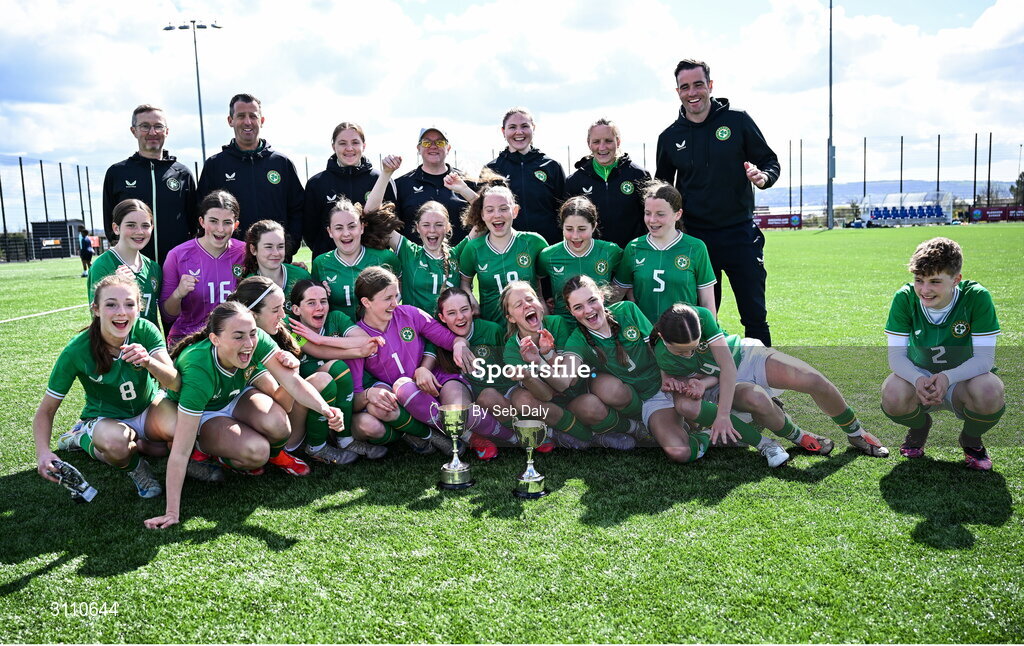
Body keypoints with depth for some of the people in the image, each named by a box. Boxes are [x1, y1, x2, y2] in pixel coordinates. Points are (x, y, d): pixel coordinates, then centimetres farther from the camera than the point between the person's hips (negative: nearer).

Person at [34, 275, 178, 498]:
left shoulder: (145, 330, -19)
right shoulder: (76, 351, -22)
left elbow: (174, 382, -28)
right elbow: (46, 411, -13)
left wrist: (149, 361, -49)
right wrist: (43, 452, -31)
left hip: (149, 407, 3)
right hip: (106, 419, -3)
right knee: (117, 443, -39)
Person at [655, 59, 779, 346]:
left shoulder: (737, 121, 0)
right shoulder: (670, 137, 7)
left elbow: (770, 161, 5)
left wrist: (763, 176, -18)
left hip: (740, 234, -2)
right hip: (695, 237, 2)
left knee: (754, 315, 1)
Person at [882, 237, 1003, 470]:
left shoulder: (977, 298, -20)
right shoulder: (905, 298, -16)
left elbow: (984, 358, -21)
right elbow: (896, 355, -16)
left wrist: (948, 377, -39)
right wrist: (917, 379, -37)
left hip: (962, 380, -1)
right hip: (919, 378, 1)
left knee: (990, 391, -35)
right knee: (892, 395, -32)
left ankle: (971, 440, 3)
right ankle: (919, 427, 8)